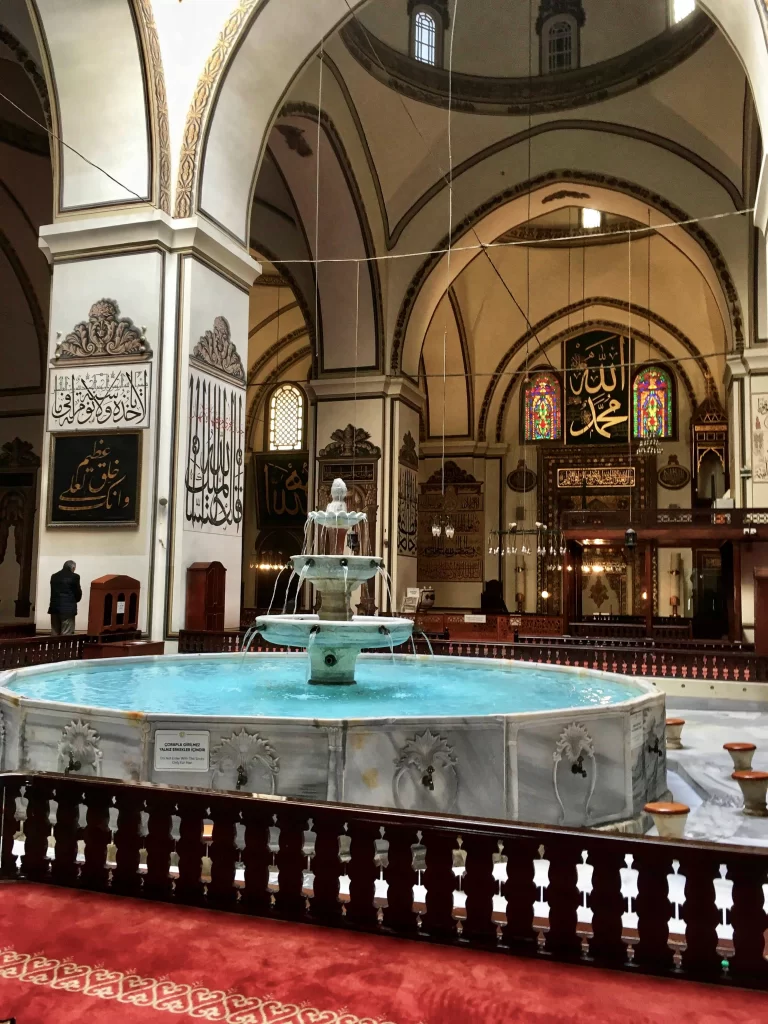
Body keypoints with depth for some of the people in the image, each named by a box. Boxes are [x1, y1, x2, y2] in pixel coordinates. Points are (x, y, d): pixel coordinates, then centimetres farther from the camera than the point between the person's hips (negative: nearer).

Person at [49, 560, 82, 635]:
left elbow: (52, 591, 11)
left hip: (55, 608, 5)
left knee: (55, 634, 10)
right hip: (68, 608, -5)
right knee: (66, 636, -3)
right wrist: (74, 600, 17)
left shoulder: (54, 576, 11)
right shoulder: (74, 577, -5)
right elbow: (78, 592, -2)